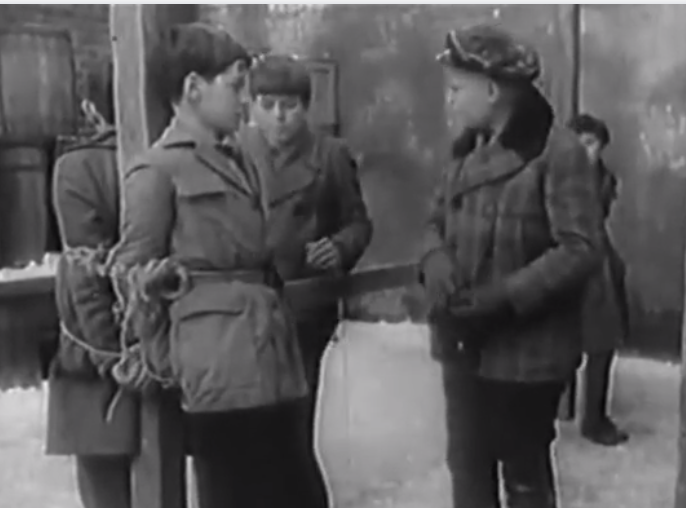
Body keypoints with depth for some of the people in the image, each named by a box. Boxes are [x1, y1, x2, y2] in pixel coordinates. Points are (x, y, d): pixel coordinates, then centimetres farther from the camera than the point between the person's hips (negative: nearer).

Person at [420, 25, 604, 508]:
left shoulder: (556, 150, -15)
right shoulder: (469, 152, 9)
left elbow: (581, 250, -18)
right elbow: (438, 220, 15)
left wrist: (501, 297, -22)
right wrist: (436, 260, -8)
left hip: (526, 350, -7)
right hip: (465, 344, 7)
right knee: (468, 467, 17)